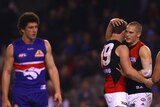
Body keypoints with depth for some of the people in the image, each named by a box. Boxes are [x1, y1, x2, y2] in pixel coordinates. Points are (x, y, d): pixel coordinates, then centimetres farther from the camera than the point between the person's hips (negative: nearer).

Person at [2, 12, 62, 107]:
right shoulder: (13, 48, -3)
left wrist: (58, 92, -6)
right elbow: (7, 72, 0)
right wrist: (5, 98, -6)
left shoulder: (45, 45, 2)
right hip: (21, 94, -2)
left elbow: (52, 68, 3)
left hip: (40, 92, 2)